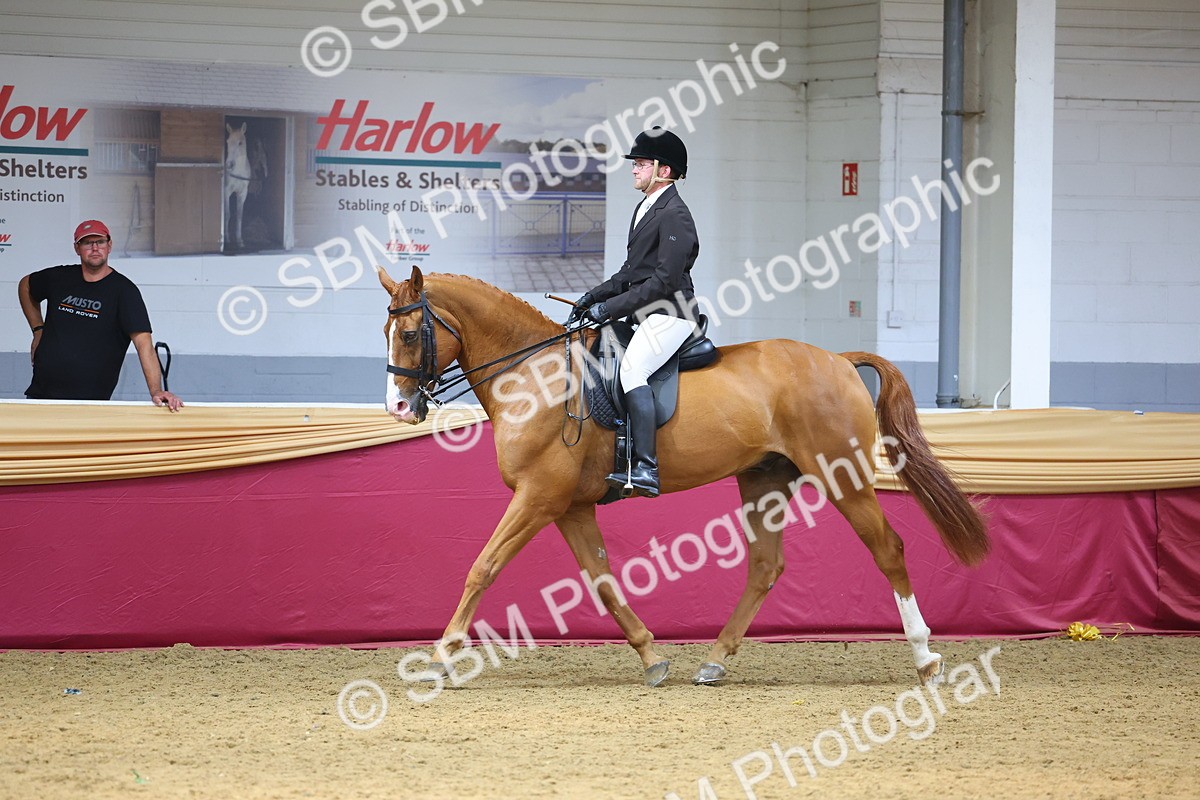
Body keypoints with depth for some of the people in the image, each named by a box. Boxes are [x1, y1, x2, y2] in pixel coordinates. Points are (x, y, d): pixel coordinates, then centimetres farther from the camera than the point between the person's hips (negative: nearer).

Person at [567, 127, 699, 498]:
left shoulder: (674, 215, -14)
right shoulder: (645, 209, 18)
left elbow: (665, 280, -20)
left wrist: (611, 308, -19)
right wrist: (596, 296, 10)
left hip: (670, 315, -11)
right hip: (644, 316, 11)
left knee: (632, 368, -29)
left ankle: (645, 469, -36)